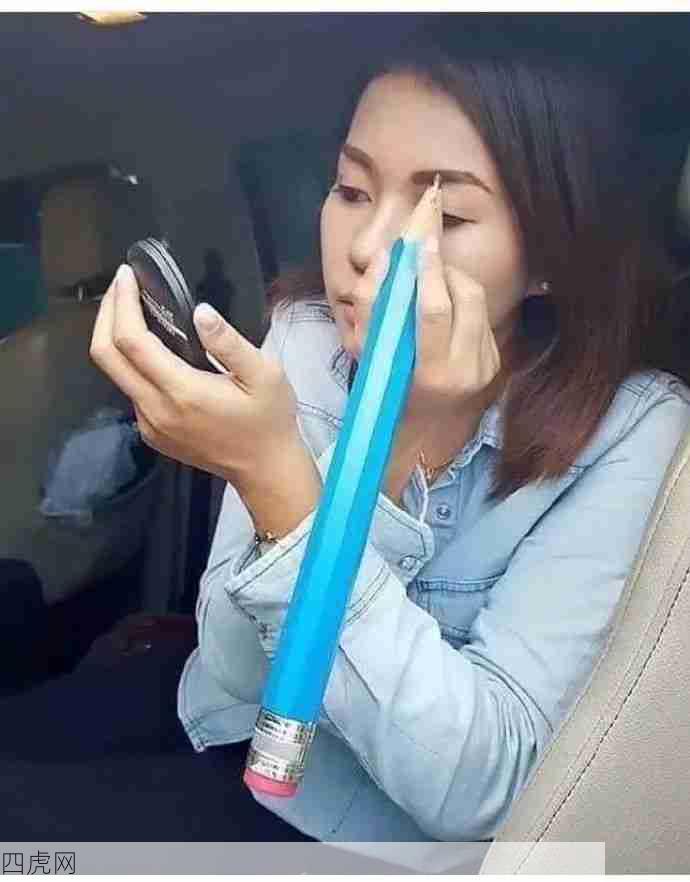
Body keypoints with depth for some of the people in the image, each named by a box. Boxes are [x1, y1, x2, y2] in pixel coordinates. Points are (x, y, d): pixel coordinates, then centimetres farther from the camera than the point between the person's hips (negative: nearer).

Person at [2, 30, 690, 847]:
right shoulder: (308, 340, -11)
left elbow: (474, 787, -25)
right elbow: (239, 675, -14)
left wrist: (275, 479, -35)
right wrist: (394, 453, -30)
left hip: (401, 837, -3)